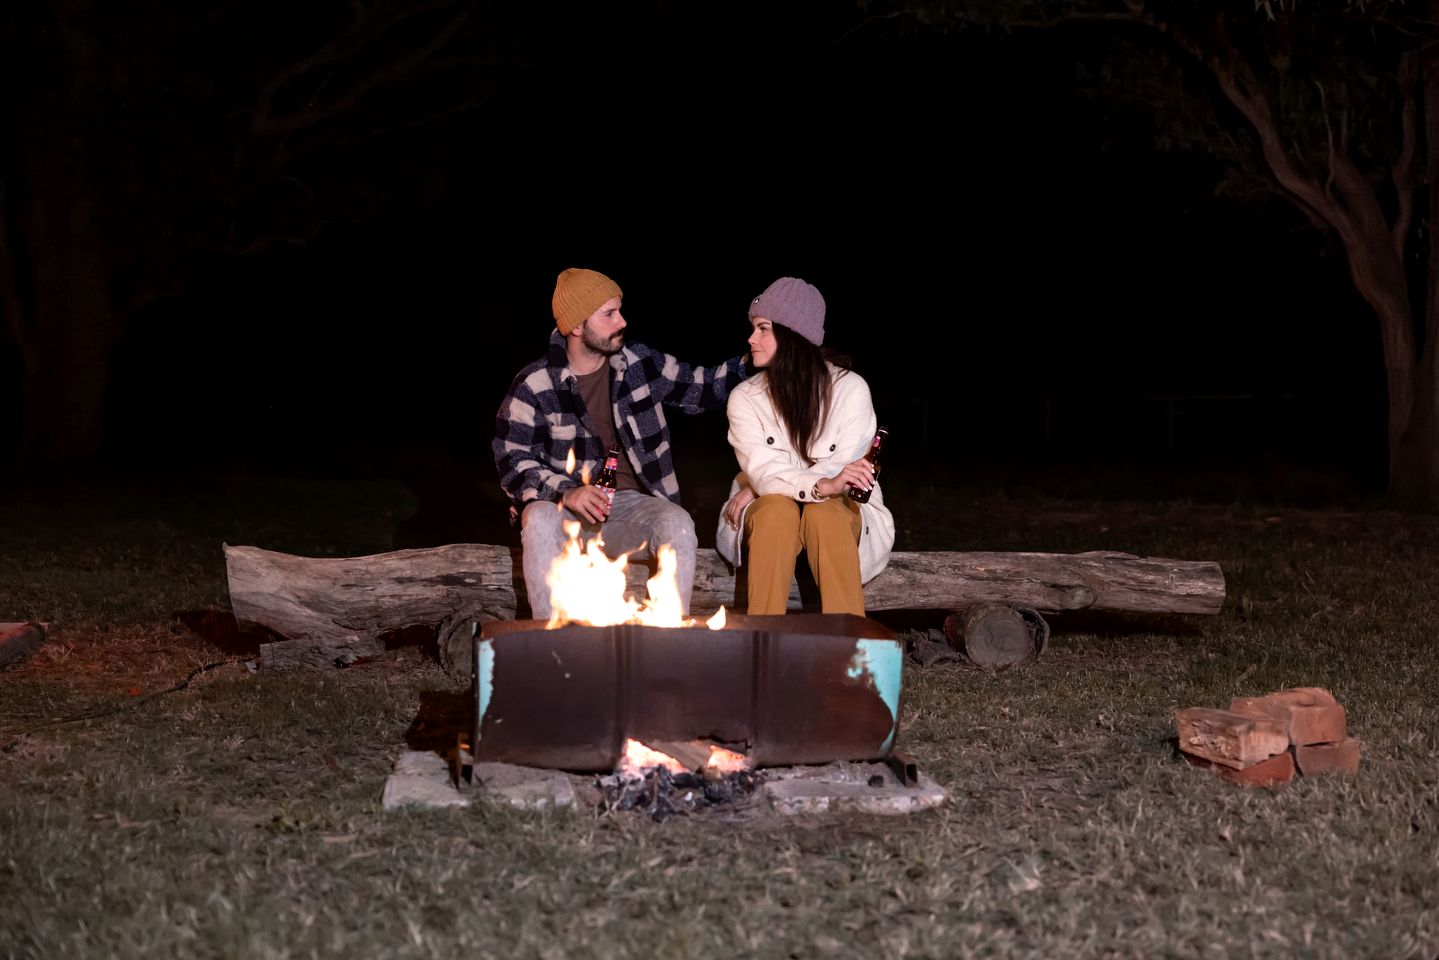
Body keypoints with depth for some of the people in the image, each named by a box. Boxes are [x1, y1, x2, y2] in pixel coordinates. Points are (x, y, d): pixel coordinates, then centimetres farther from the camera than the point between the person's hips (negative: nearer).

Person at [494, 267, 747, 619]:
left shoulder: (640, 363, 6)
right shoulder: (533, 387, -4)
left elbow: (702, 387, 17)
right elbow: (514, 462, -8)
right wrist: (567, 492, -25)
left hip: (631, 508, 2)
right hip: (565, 509, -2)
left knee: (678, 523, -30)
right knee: (540, 519, -36)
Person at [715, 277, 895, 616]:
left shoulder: (850, 388, -9)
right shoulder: (745, 397, -4)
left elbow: (842, 471, -16)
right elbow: (763, 473, -19)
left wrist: (757, 488, -15)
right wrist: (823, 485, -39)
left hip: (842, 512, -1)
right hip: (768, 516, 1)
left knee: (824, 512, -36)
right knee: (777, 508, -34)